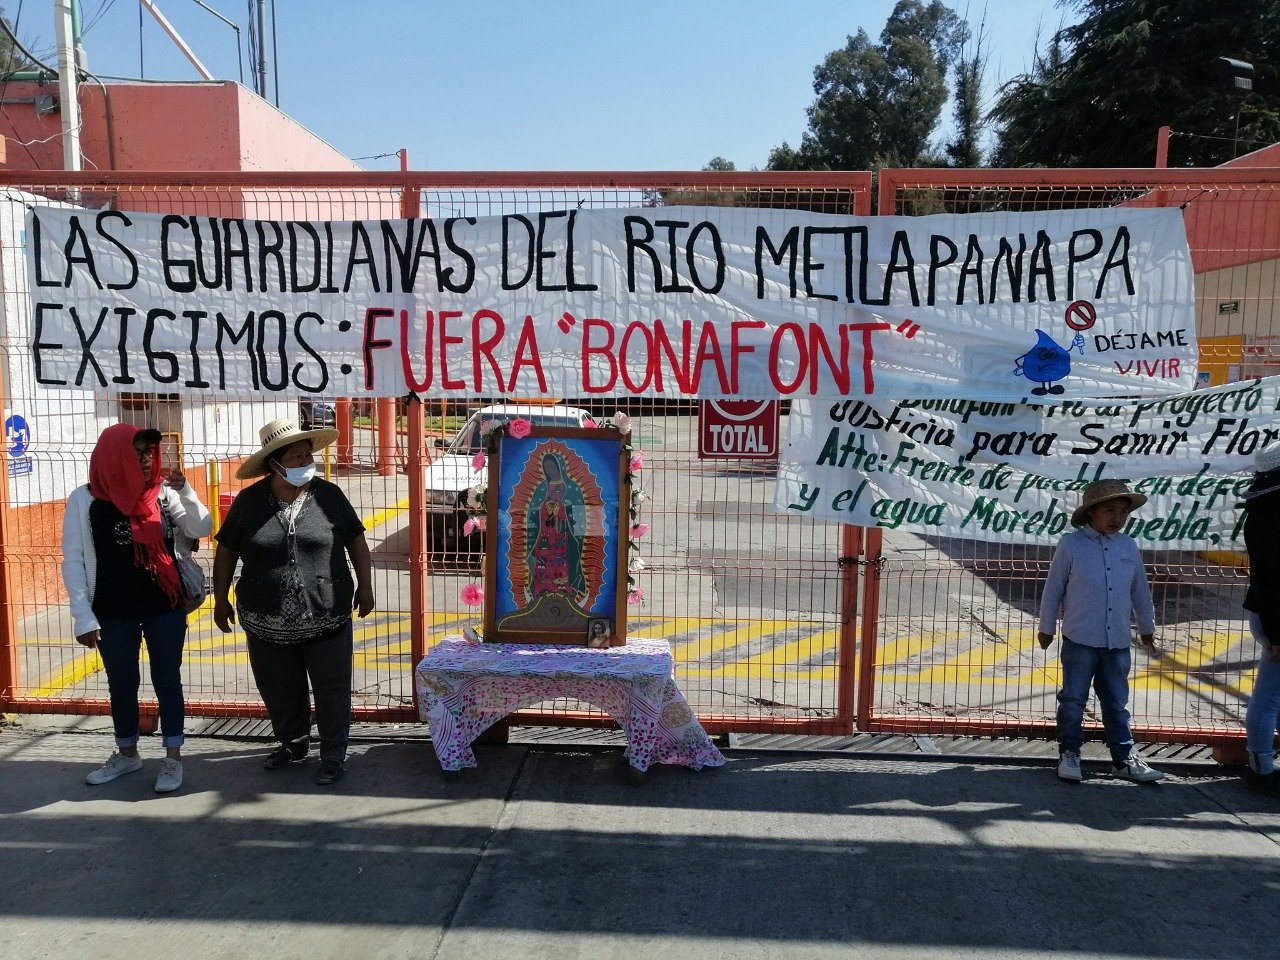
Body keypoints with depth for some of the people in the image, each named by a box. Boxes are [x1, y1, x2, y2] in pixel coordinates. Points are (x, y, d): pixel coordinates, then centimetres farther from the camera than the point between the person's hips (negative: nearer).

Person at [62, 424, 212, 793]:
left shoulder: (162, 492, -4)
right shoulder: (85, 499, -7)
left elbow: (201, 530, -2)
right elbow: (73, 561, -4)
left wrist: (185, 490, -17)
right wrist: (83, 616, -7)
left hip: (166, 608, 0)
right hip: (114, 614, 0)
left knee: (167, 681, 7)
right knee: (122, 685, 14)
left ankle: (173, 758, 20)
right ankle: (127, 753, 34)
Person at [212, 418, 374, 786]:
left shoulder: (329, 495, -4)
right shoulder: (249, 501, -3)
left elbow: (356, 540, 5)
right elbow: (226, 551, 6)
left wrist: (365, 586, 5)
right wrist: (221, 599, 6)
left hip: (326, 618, -1)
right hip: (267, 622, 2)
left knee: (331, 689, 6)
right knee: (279, 690, 17)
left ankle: (333, 754, 22)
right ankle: (292, 742, 39)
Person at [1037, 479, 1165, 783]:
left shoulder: (1128, 546, 5)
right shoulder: (1071, 544, -7)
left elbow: (1140, 590, 16)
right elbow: (1053, 588, -1)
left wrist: (1147, 628, 24)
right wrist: (1046, 628, 3)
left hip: (1118, 642, 4)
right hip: (1079, 640, -3)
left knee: (1117, 703, 12)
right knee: (1073, 700, 5)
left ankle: (1124, 758, 21)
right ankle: (1069, 754, 17)